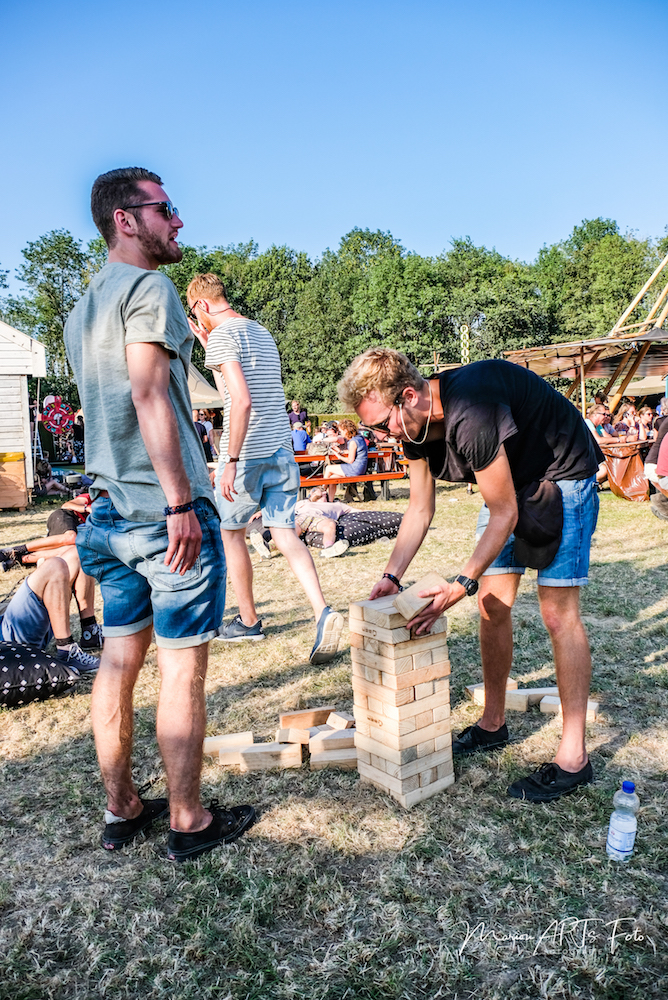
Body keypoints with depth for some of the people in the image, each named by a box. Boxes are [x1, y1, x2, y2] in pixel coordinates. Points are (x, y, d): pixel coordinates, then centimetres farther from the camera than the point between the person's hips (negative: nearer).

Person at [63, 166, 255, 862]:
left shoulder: (82, 307, 21)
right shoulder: (147, 286, -7)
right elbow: (149, 396, -18)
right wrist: (181, 502, -20)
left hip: (111, 512, 9)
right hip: (163, 509, -9)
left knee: (119, 659, 13)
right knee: (183, 668, 0)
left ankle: (121, 809, 26)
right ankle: (188, 822, 14)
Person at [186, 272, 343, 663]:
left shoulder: (221, 336, -8)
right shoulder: (263, 333, 18)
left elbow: (242, 401, -21)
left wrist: (231, 460, -21)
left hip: (248, 452, -7)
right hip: (282, 449, 7)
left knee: (232, 533, 11)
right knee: (286, 534, 4)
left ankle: (249, 621, 23)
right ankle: (323, 611, -14)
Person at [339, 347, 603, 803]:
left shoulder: (470, 416, -36)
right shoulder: (415, 424, -10)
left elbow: (504, 514, -28)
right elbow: (420, 510, -1)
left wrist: (461, 584, -28)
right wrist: (391, 576, -8)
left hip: (562, 475, -8)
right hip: (509, 481, 8)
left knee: (558, 611, -10)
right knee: (491, 604, 7)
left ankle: (574, 756, 1)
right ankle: (493, 723, 23)